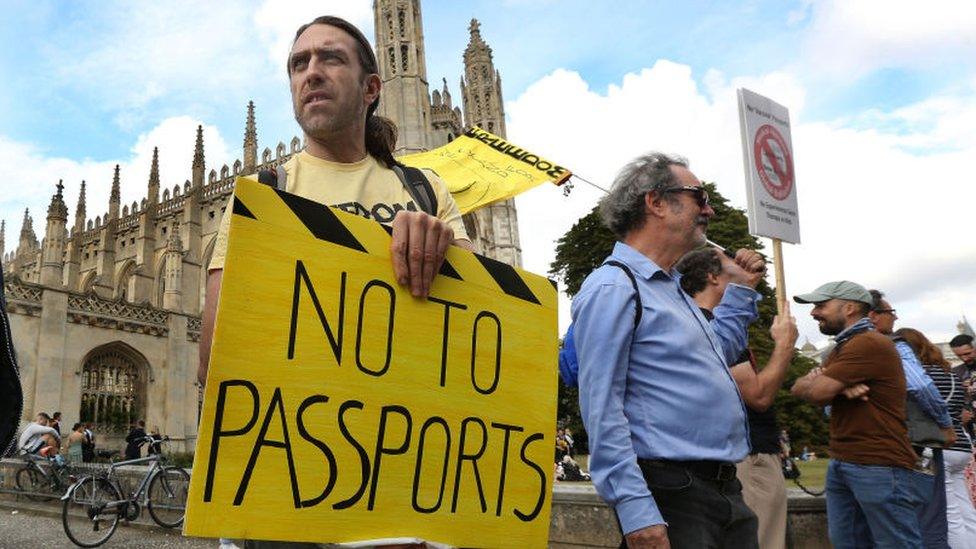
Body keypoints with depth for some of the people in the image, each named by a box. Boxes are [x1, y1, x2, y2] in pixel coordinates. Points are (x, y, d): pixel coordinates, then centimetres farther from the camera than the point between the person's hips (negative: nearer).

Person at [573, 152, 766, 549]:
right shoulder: (612, 287, -15)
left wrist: (741, 291, 25)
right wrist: (634, 509, -26)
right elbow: (601, 409, -21)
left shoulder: (673, 287, 16)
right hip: (669, 497, -9)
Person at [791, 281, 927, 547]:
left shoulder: (870, 344, -15)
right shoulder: (842, 347, 20)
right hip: (840, 464, 9)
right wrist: (840, 386, -13)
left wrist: (812, 380, 5)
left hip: (880, 467, -9)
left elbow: (815, 392, -18)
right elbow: (801, 389, 7)